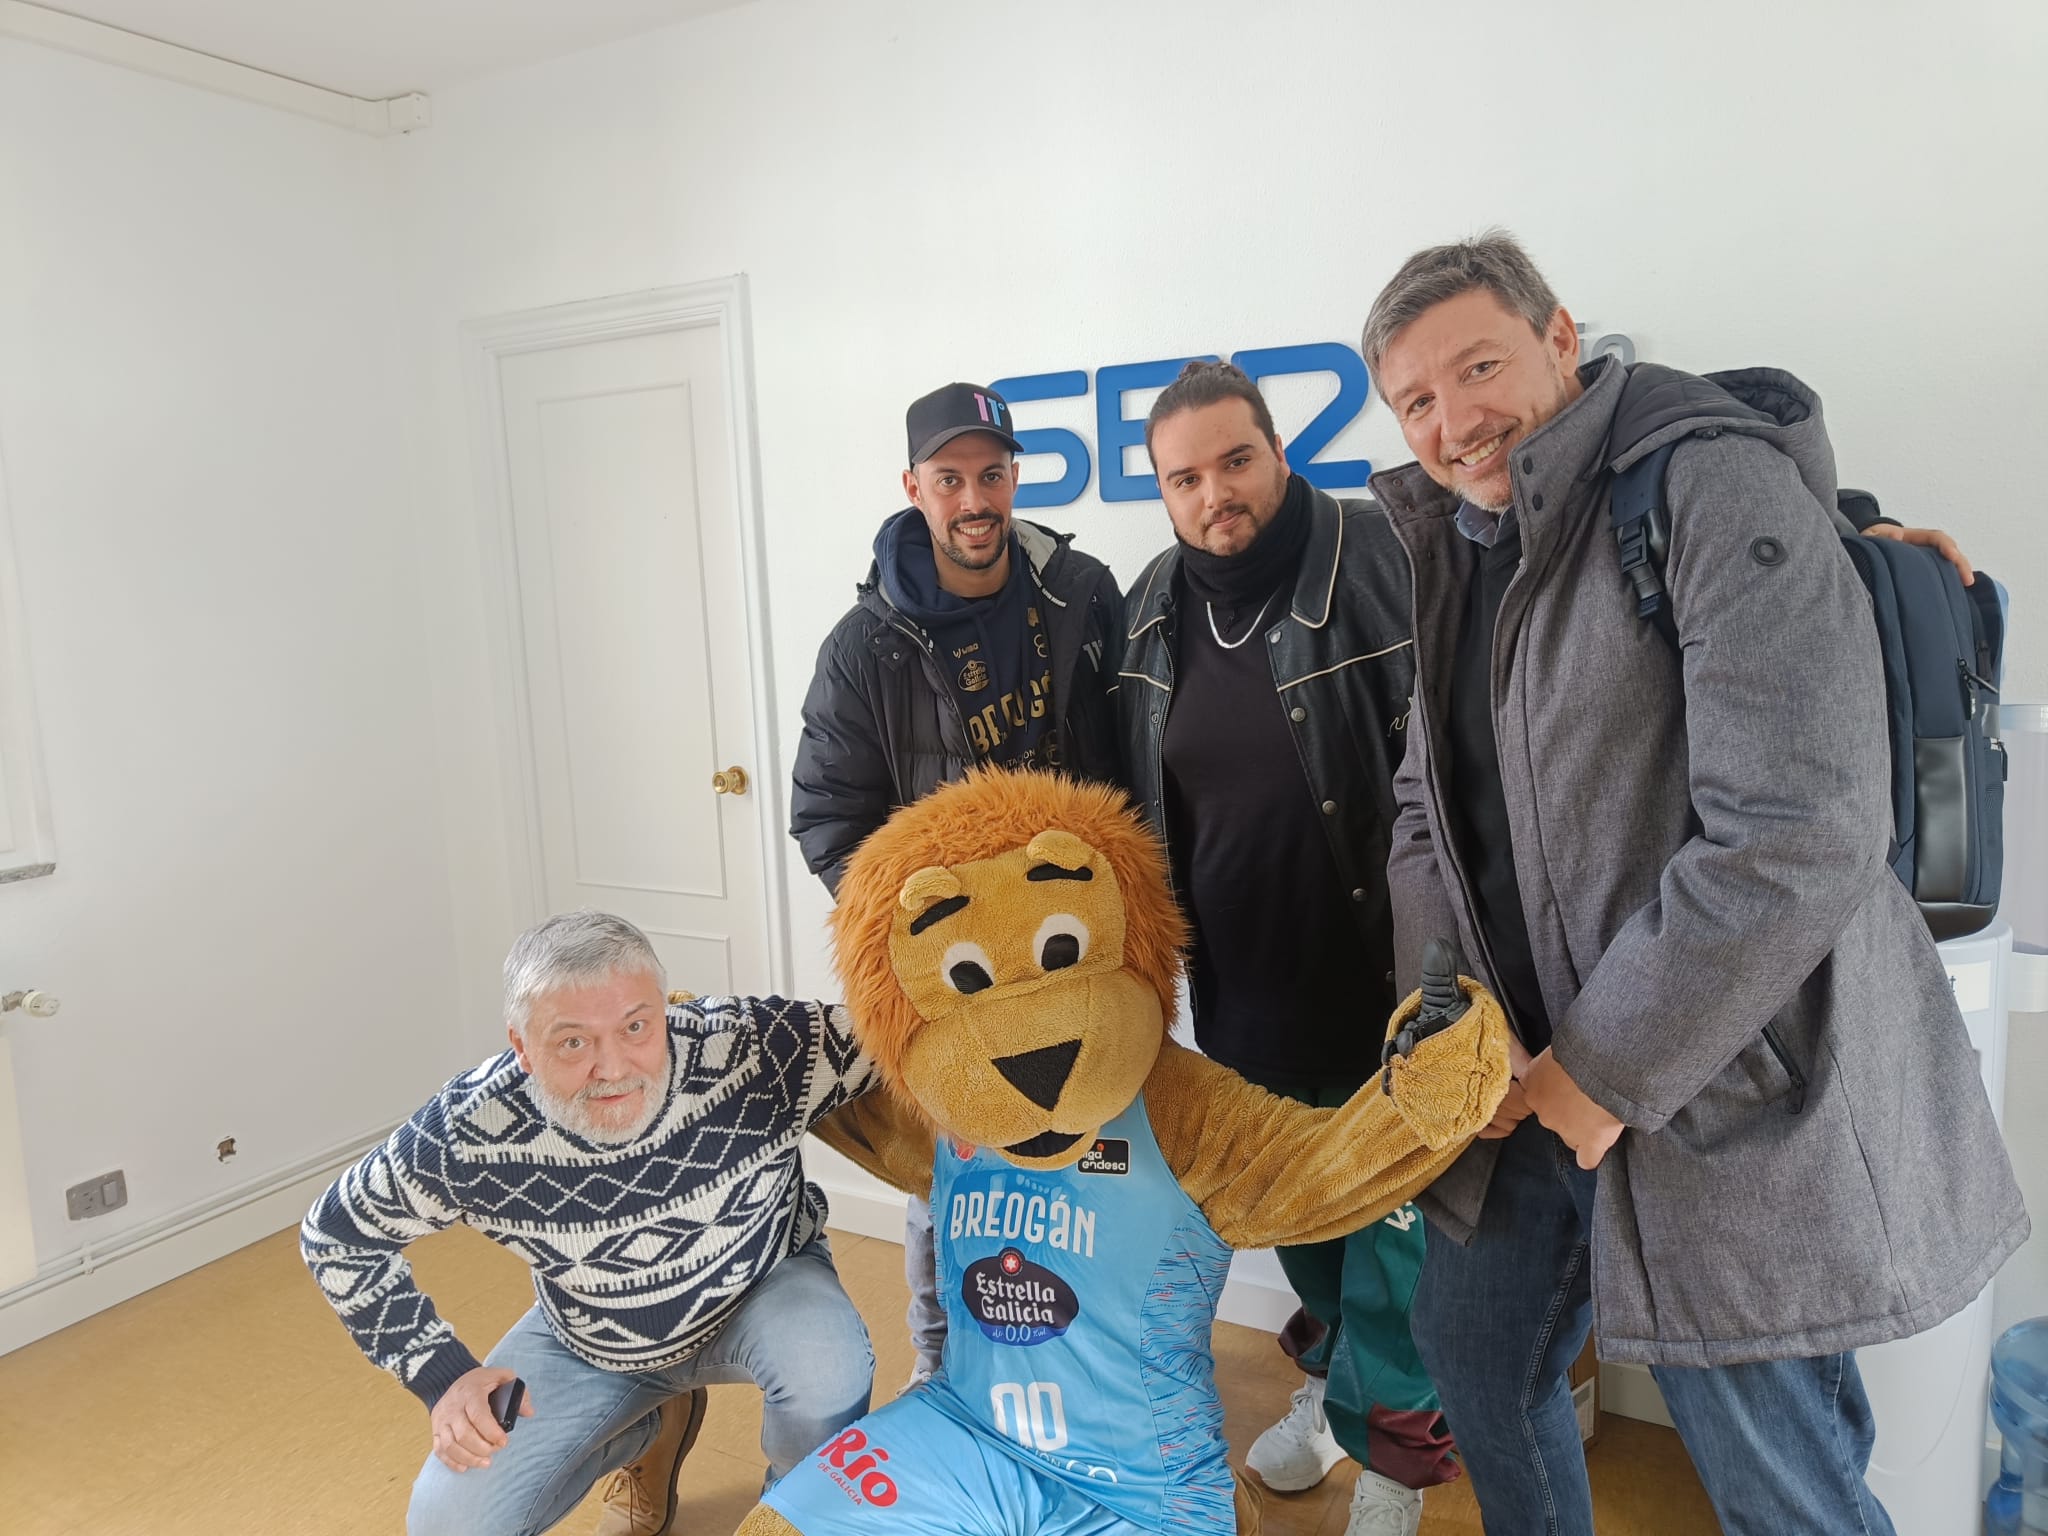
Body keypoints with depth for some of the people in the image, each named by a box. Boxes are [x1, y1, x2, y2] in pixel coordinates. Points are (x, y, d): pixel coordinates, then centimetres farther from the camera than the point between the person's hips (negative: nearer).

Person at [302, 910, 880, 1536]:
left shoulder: (752, 1046, -35)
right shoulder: (467, 1132, -29)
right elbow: (336, 1234, -9)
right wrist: (444, 1375, -15)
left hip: (764, 1286, -2)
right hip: (589, 1339, 2)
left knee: (828, 1379, -33)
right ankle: (653, 1429, 24)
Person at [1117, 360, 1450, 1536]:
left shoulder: (1372, 556, -15)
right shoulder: (1156, 609, 2)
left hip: (1368, 974, -5)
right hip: (1236, 986, 5)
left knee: (1388, 1214, 9)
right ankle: (1330, 1374, 48)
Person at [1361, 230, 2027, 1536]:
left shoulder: (1716, 489, -17)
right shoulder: (1456, 548, 9)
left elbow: (1797, 838, -26)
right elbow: (1430, 813, 13)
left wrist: (1609, 1069, -19)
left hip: (1728, 1096, -7)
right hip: (1526, 1071, 8)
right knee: (1476, 1361, 23)